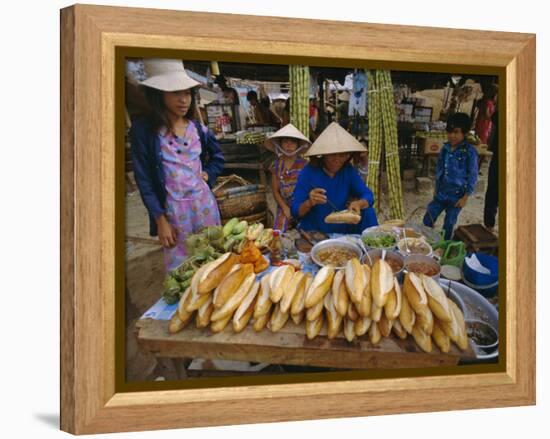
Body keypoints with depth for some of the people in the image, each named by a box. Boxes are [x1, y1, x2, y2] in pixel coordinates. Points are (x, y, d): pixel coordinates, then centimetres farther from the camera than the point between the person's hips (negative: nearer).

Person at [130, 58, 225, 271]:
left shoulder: (197, 128, 3)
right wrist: (160, 220, -12)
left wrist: (208, 174, 1)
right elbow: (144, 180, -9)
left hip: (204, 203, 4)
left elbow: (218, 156, 22)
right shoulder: (143, 130, -10)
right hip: (173, 209, -4)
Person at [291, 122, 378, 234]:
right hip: (313, 232, -4)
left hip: (342, 231, 4)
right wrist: (309, 203, -35)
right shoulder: (308, 172, -13)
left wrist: (358, 203, -28)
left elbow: (368, 195, -5)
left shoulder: (348, 171, -1)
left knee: (367, 212, -15)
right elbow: (295, 211, -13)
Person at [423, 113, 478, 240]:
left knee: (448, 227, 5)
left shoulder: (469, 152, -14)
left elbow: (472, 176, -11)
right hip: (441, 194, 5)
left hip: (456, 196, -5)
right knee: (427, 220, 5)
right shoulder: (445, 149, 2)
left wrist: (465, 197, -11)